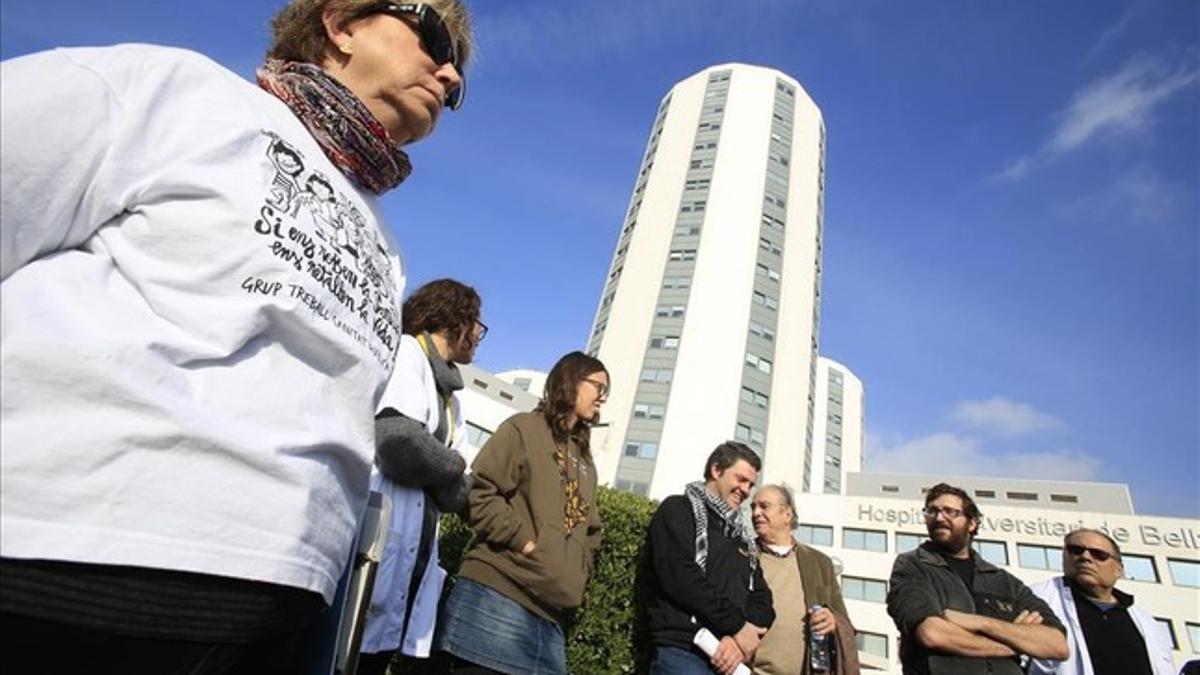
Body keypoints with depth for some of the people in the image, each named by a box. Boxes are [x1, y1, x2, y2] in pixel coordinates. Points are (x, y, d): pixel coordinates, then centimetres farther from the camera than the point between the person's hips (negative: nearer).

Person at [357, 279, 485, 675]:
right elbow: (400, 449, -20)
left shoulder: (450, 400, 19)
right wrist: (455, 466, -3)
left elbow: (453, 496, 14)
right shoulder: (406, 352, -6)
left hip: (409, 565, 8)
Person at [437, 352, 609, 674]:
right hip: (498, 595, -7)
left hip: (550, 611, 7)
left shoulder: (585, 460, 24)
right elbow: (480, 493, -8)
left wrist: (576, 575, 10)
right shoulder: (524, 428, 3)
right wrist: (525, 543, -13)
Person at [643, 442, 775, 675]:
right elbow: (679, 574, -12)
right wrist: (736, 625, -9)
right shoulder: (678, 509, 3)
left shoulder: (742, 537, 24)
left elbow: (761, 597, 14)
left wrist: (741, 638, -7)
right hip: (682, 651, -6)